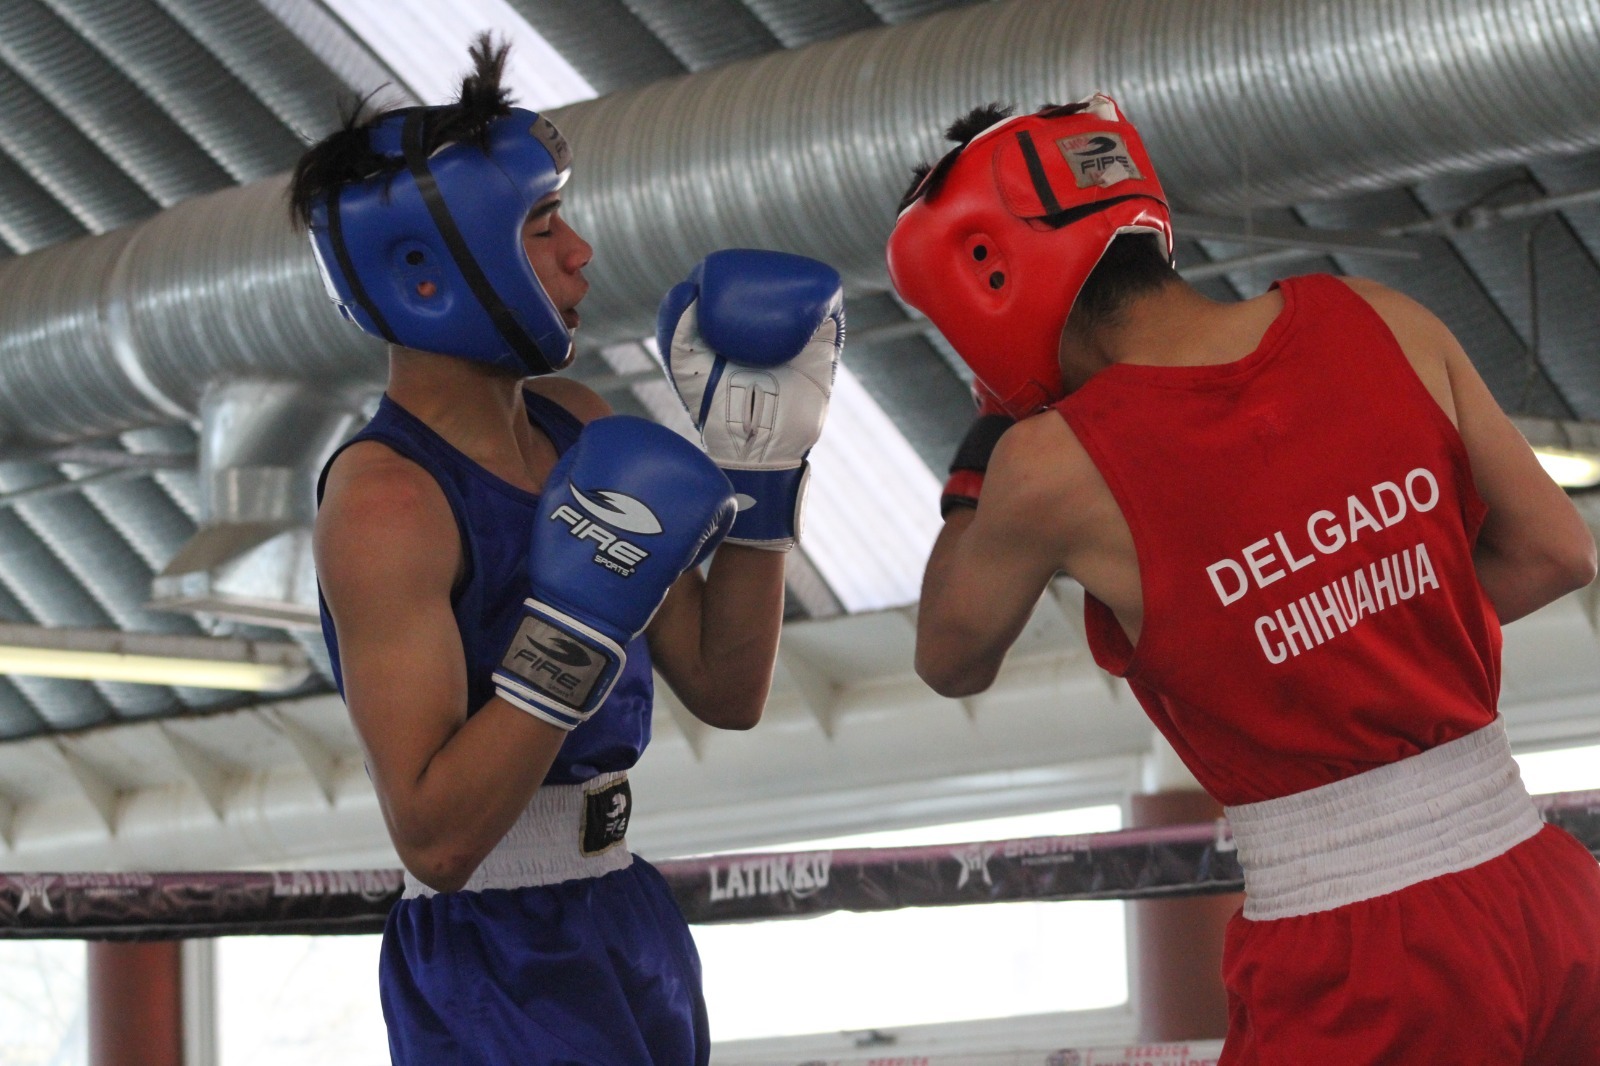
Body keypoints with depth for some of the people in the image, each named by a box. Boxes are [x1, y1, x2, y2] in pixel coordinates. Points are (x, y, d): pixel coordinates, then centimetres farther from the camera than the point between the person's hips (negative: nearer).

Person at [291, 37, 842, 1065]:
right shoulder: (385, 498, -17)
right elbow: (436, 838, -23)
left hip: (629, 918, 8)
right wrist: (579, 622, -28)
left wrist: (756, 467, 2)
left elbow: (726, 691, 10)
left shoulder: (575, 426, 6)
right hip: (496, 970, -8)